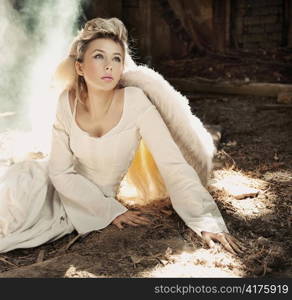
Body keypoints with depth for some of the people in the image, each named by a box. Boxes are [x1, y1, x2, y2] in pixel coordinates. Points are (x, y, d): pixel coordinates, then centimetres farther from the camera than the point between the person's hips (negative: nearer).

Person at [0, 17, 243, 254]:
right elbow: (61, 172, -13)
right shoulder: (68, 101, -17)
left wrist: (207, 222, -35)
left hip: (101, 198, -2)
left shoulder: (135, 103, -26)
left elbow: (174, 165, -27)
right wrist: (112, 210, -19)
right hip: (65, 189, 2)